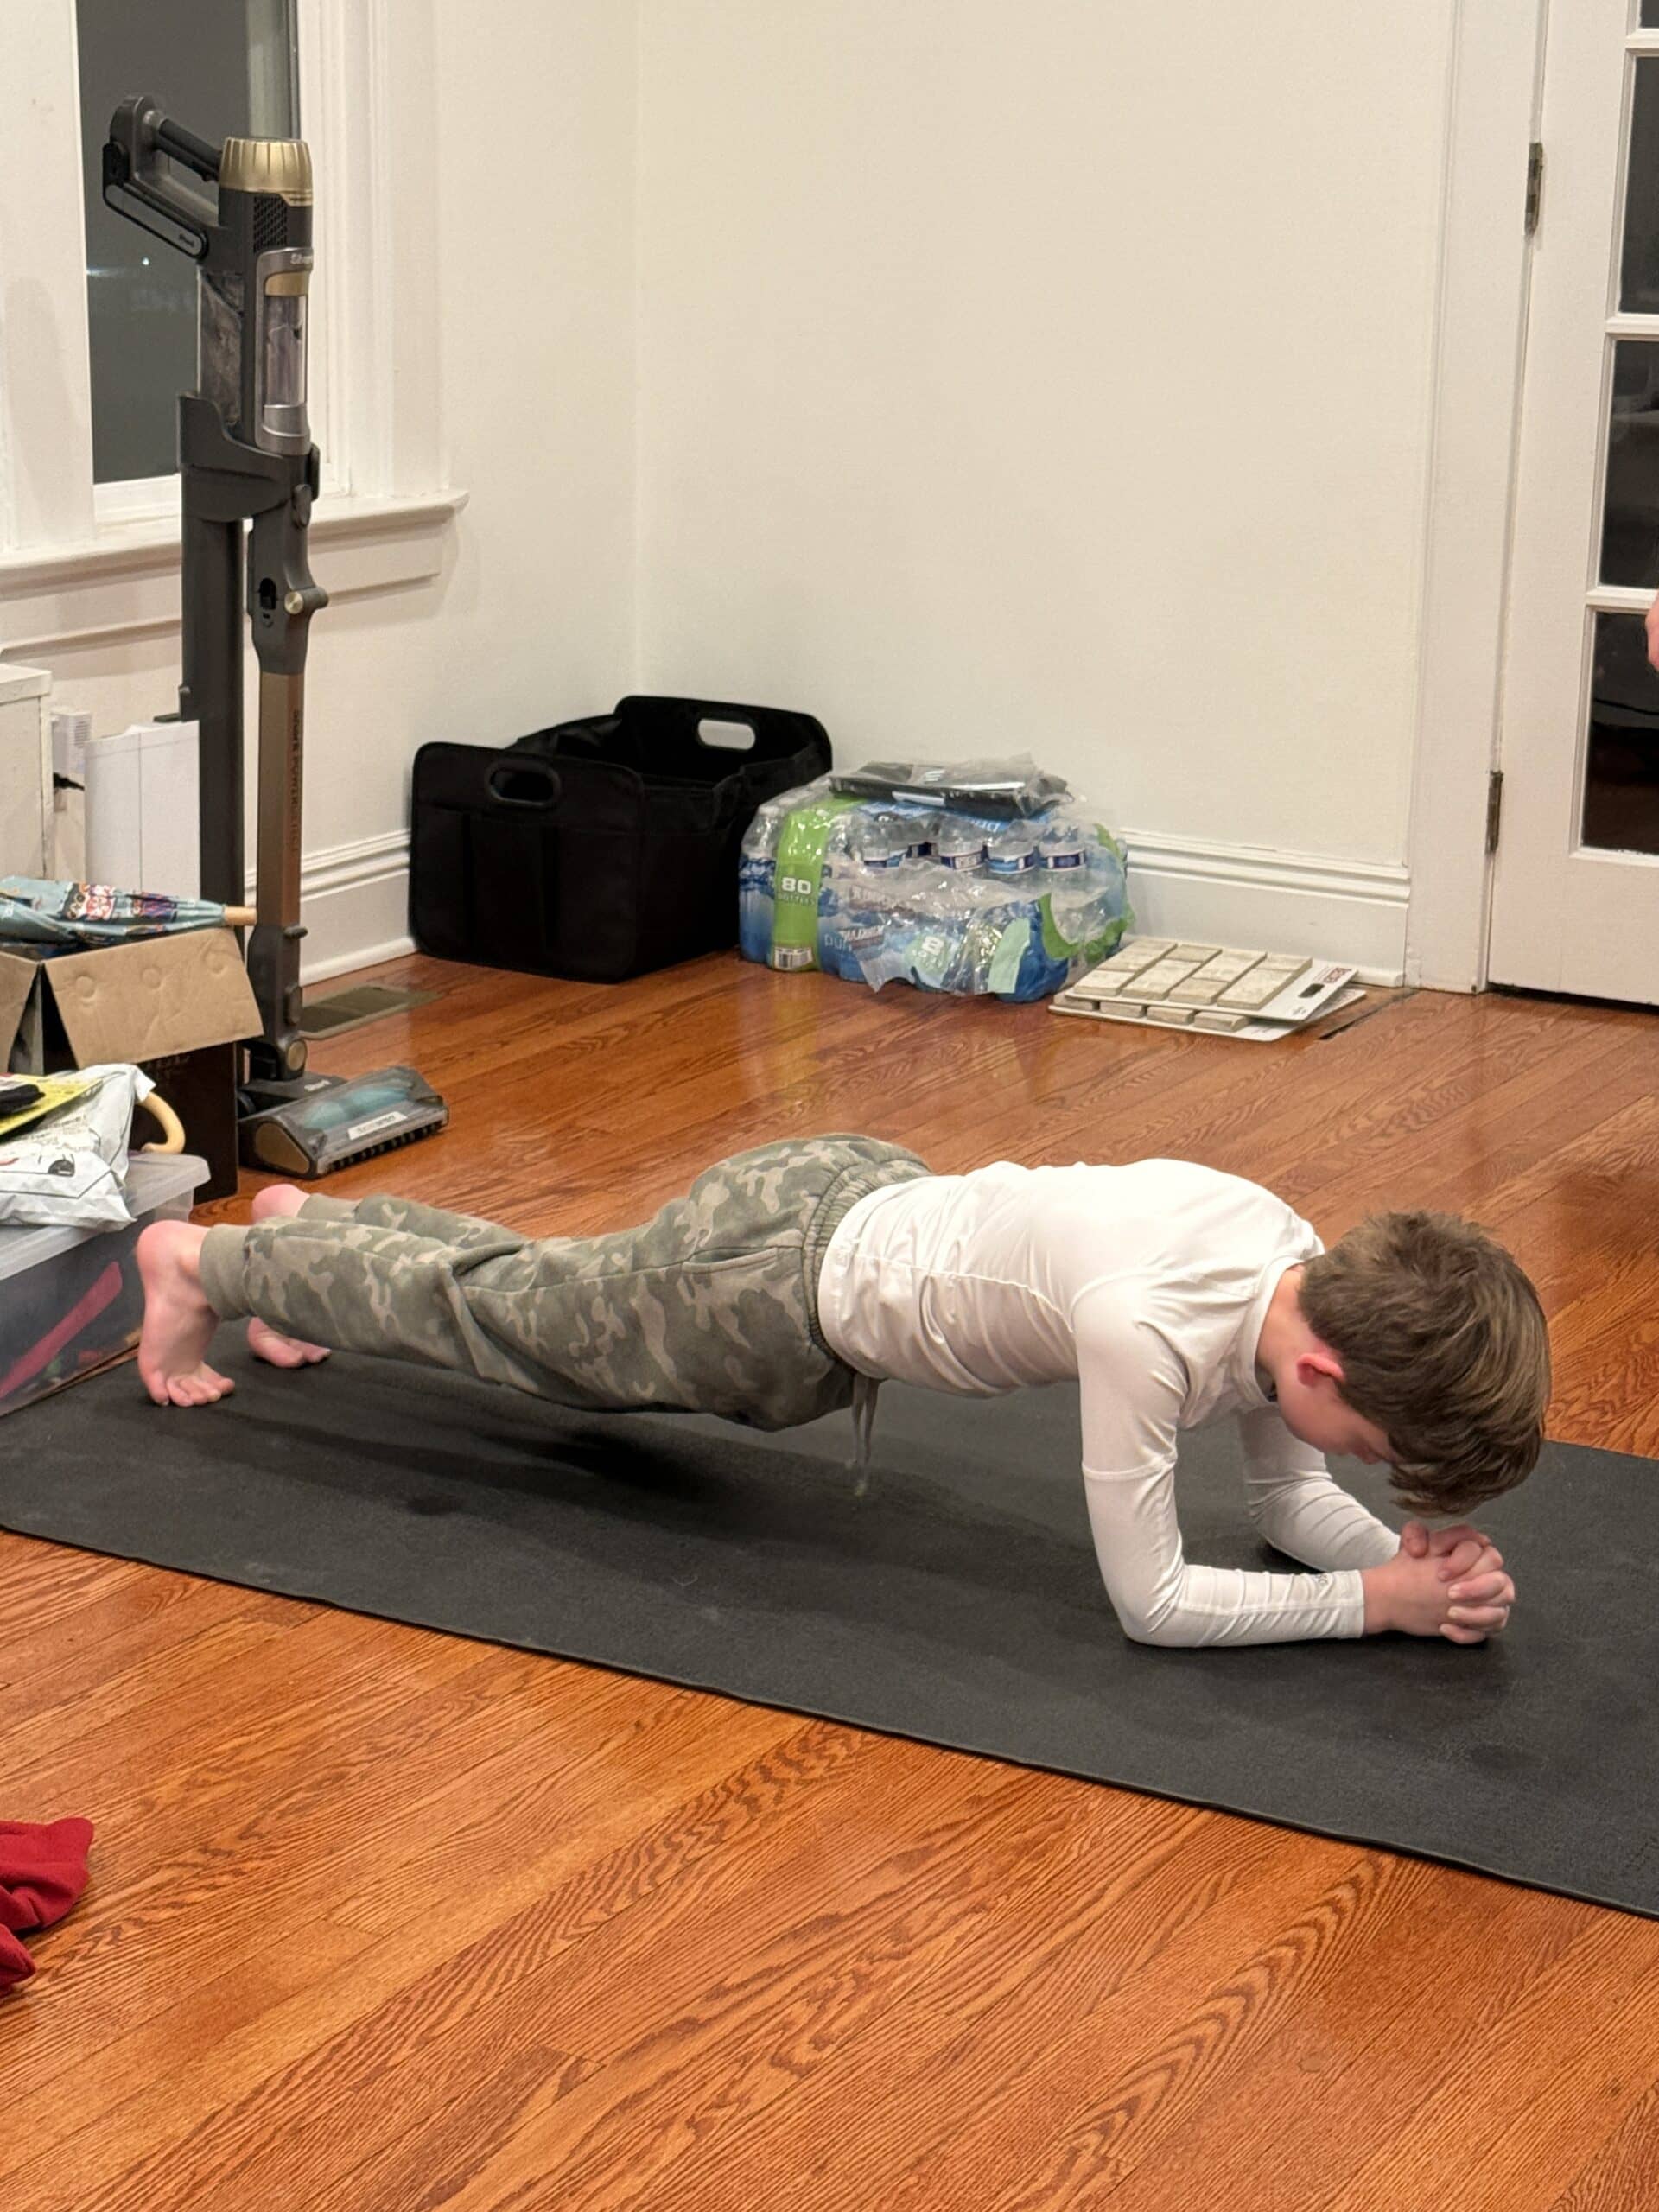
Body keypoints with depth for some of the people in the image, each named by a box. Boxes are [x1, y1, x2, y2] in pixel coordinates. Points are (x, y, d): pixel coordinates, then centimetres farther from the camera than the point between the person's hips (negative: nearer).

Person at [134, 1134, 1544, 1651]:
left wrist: (1407, 1547, -20)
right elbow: (1151, 1598, -31)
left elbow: (1291, 1500, -2)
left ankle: (313, 1228, 53)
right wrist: (1377, 1602, -31)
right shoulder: (1150, 1332, -40)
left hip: (860, 1197, 7)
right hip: (783, 1288, -7)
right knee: (501, 1312, 17)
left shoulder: (1303, 1266, -16)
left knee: (536, 1294, 30)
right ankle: (207, 1262, 38)